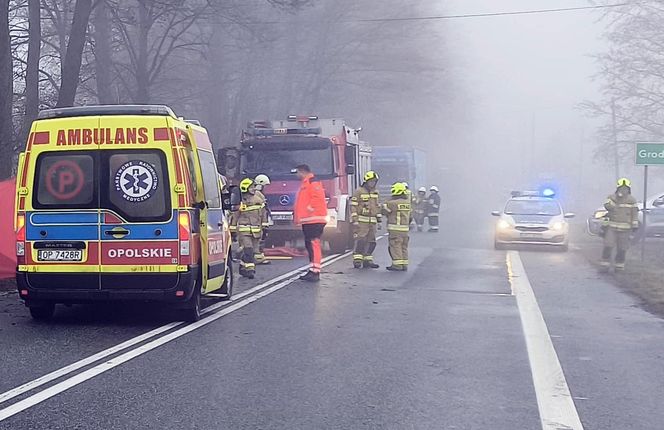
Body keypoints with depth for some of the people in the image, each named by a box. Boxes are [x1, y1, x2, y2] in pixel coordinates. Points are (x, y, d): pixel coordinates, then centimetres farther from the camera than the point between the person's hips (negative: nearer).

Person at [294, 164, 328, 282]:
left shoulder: (312, 181, -9)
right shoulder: (305, 183, 24)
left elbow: (318, 196, -23)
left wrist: (311, 207, -19)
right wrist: (297, 216, 24)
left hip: (314, 220, -11)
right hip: (307, 220, 11)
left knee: (314, 244, -14)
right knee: (310, 245, 12)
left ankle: (315, 272, -18)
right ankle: (312, 271, 17)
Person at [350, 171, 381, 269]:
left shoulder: (375, 193, 15)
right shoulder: (359, 192, -5)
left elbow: (377, 207, 22)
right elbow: (353, 206, -8)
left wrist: (379, 220, 17)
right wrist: (355, 220, -14)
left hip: (372, 221, 7)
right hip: (361, 221, -7)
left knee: (371, 242, 5)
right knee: (361, 240, -13)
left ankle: (367, 260, 12)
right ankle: (357, 261, -12)